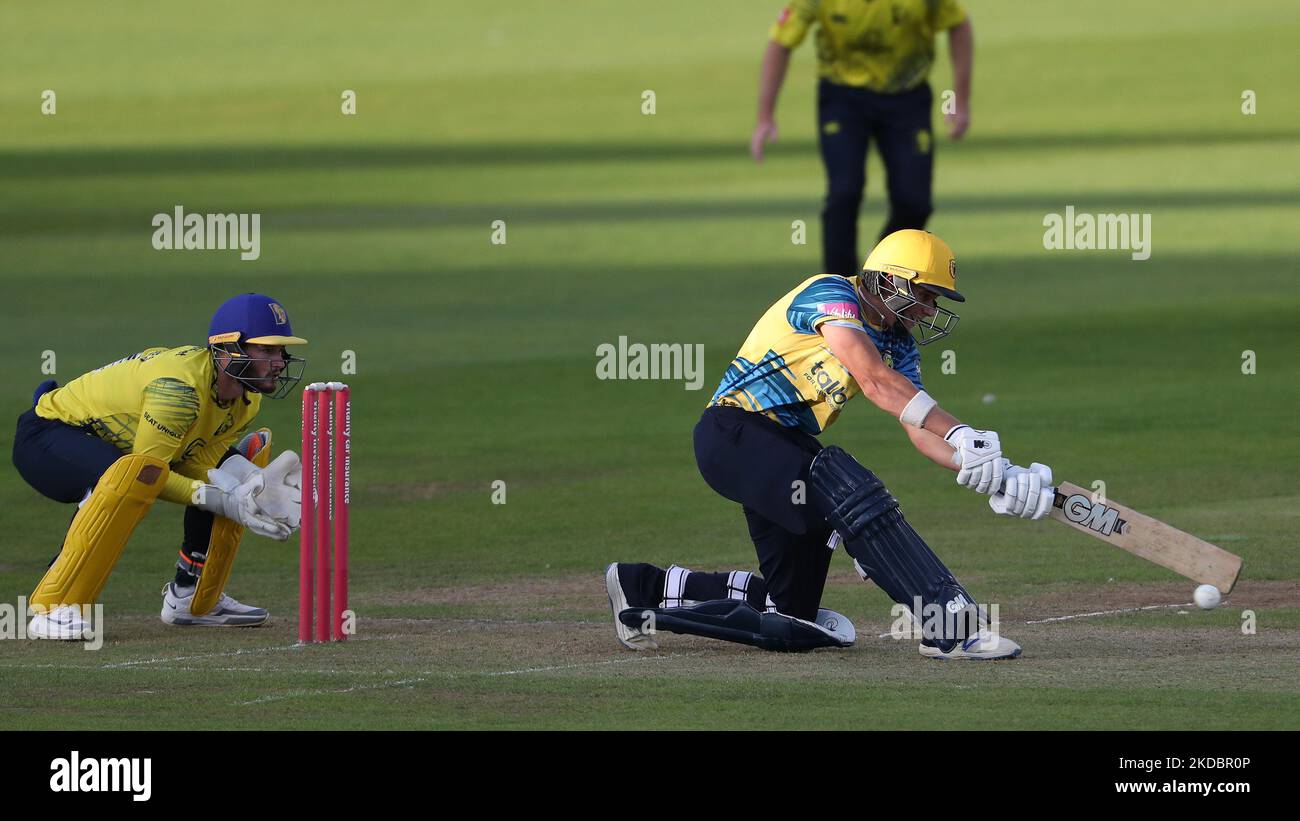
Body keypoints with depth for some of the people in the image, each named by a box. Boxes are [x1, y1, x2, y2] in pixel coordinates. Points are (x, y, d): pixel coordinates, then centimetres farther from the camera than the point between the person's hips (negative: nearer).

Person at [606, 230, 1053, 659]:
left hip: (786, 448, 10)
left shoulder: (898, 344, 12)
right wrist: (963, 436, -36)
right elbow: (875, 380, -28)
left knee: (792, 620, 7)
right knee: (851, 493, -33)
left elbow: (922, 431, 1)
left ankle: (645, 587, 25)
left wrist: (986, 471, -17)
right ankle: (951, 626, -40)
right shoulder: (832, 294, -14)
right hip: (733, 434, -10)